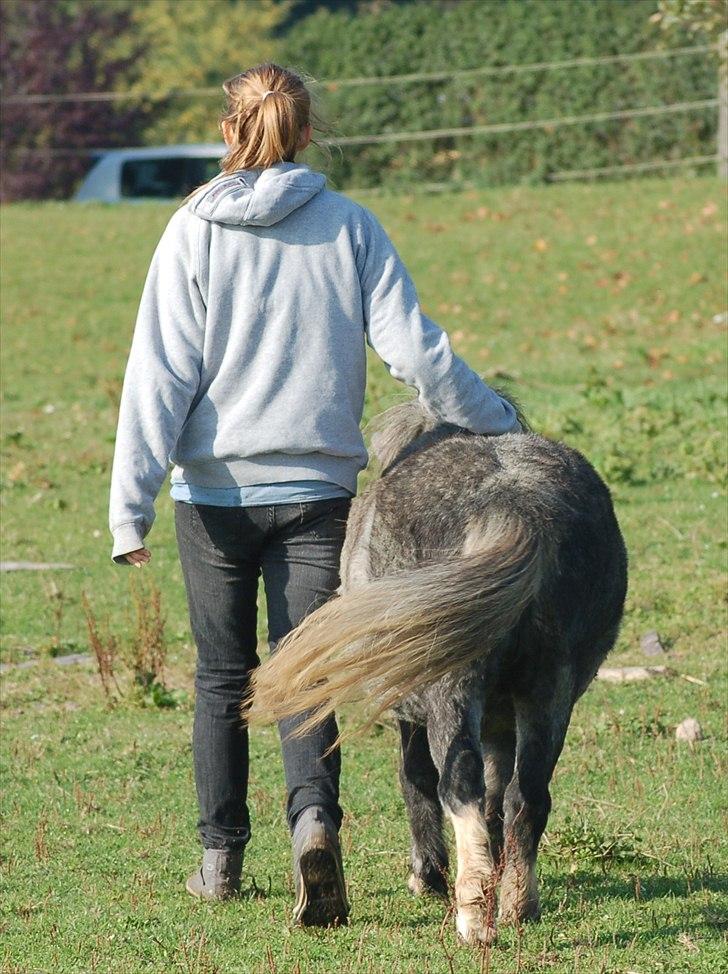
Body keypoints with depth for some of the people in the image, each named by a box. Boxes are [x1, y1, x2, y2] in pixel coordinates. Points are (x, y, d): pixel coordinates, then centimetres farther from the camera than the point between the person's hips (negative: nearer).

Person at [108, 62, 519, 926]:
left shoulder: (195, 232, -3)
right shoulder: (349, 227, -1)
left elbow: (161, 373, -8)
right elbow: (413, 349, -4)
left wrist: (130, 505, -9)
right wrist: (498, 427, 9)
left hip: (214, 490, 0)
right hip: (318, 490, 0)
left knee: (221, 675, 14)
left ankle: (220, 857, 21)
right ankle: (314, 820, -25)